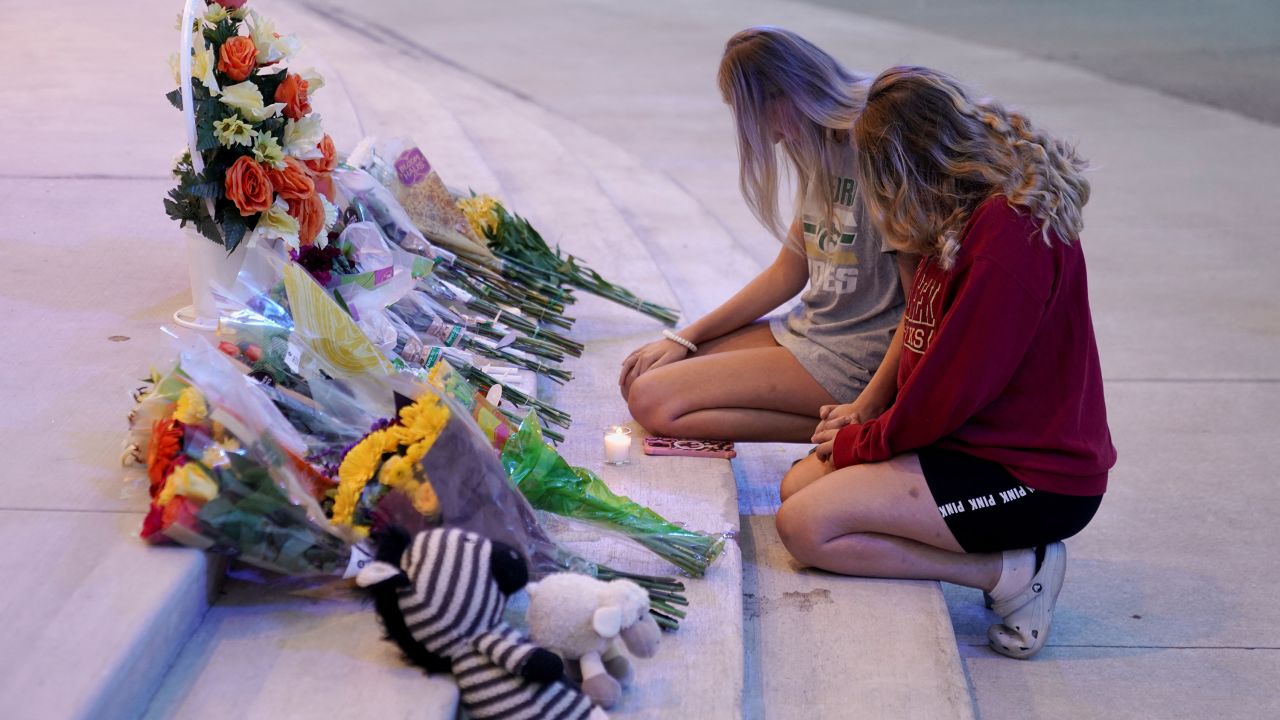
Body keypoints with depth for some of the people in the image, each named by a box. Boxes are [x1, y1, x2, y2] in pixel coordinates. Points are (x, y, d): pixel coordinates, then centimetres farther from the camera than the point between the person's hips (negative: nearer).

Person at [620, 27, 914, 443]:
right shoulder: (821, 150, 9)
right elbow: (788, 273, 14)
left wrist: (868, 407, -24)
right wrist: (686, 339, 11)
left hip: (849, 358, -10)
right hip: (805, 330, 10)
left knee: (653, 404, -15)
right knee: (639, 379, 6)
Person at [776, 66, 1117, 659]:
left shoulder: (1011, 230, -24)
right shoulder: (978, 212, 7)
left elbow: (953, 386, -22)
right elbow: (933, 349, 14)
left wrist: (860, 443, -7)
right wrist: (868, 426, 3)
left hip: (1035, 478, -10)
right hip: (983, 439, 10)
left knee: (805, 526, -16)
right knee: (799, 483, 7)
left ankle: (1012, 573, -6)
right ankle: (1011, 557, 5)